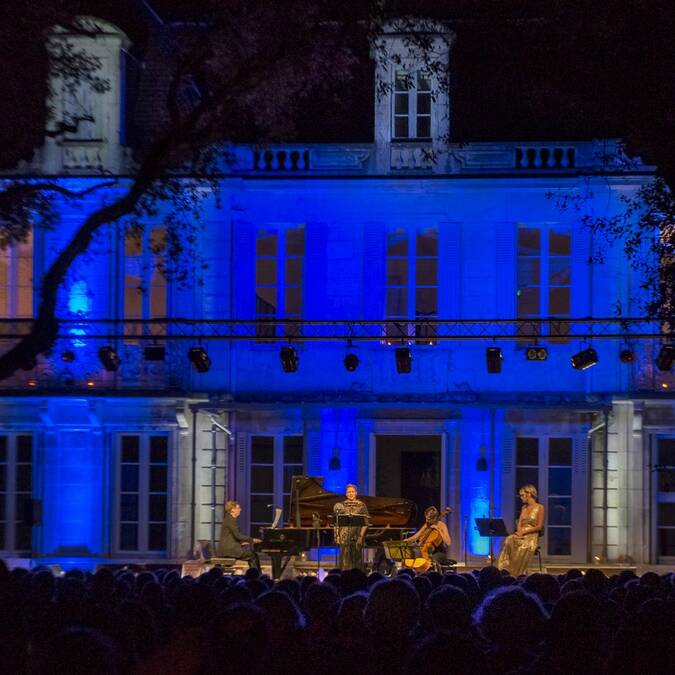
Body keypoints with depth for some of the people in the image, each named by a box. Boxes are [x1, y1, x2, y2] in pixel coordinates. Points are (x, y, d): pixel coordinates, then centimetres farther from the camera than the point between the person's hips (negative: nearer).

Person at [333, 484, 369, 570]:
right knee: (345, 560, -2)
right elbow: (337, 522, 10)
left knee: (356, 560, 1)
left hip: (356, 537, -1)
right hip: (344, 537, 1)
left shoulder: (361, 506, 1)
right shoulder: (342, 505, 8)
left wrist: (361, 536, -12)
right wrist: (337, 535, 1)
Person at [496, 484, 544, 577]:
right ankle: (506, 571, -36)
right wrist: (519, 531, -9)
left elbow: (539, 526, -7)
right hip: (521, 535, 5)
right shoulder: (524, 508, 20)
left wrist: (524, 532, -14)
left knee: (523, 548, -36)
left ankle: (515, 574, -31)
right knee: (509, 541, -29)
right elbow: (519, 524, 15)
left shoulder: (539, 508, -1)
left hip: (532, 536, -5)